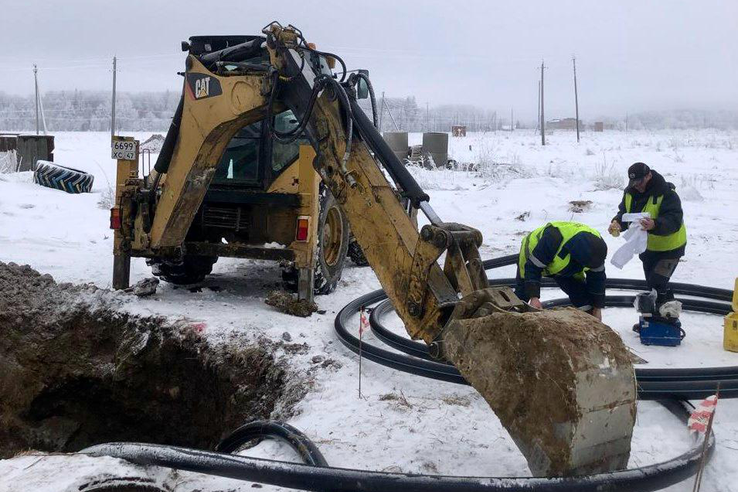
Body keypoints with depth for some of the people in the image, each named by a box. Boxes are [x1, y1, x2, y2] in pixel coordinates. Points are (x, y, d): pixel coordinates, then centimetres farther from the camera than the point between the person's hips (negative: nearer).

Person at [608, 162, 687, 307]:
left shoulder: (667, 193, -28)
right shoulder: (630, 192, -6)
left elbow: (674, 222, -35)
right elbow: (624, 213, 1)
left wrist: (655, 225, -54)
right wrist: (617, 222, -23)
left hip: (669, 247, -7)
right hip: (647, 246, 7)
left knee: (657, 284, -17)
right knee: (651, 284, 18)